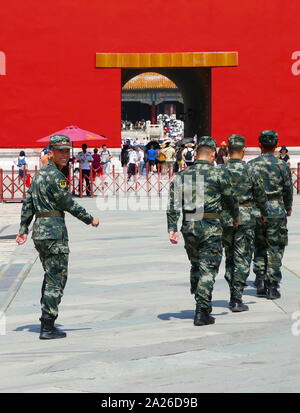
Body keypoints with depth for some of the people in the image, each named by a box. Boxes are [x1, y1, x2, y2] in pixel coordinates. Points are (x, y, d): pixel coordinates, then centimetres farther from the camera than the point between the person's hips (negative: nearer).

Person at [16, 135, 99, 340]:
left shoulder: (39, 174, 15)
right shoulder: (55, 176, -14)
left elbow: (28, 203, 16)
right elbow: (68, 203, -13)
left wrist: (23, 229, 18)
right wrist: (90, 219, -3)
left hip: (39, 231, 10)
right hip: (54, 231, -10)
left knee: (50, 276, 17)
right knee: (57, 279, -5)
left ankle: (47, 323, 21)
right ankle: (47, 328, -5)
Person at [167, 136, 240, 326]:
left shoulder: (182, 175, 5)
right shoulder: (218, 174, -5)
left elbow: (173, 205, -1)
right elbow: (230, 199, 5)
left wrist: (172, 228, 0)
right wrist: (236, 218, 22)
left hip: (189, 226, 4)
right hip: (211, 227, -4)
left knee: (196, 266, 20)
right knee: (208, 268, -1)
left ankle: (201, 303, 30)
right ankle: (202, 312, -4)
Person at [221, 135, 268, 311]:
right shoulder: (249, 170, -8)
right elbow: (260, 194, 0)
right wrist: (264, 212, 16)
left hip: (225, 219, 3)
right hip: (245, 219, -3)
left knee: (230, 258, 15)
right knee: (242, 259, 0)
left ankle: (233, 296, 20)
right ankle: (237, 300, -5)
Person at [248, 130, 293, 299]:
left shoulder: (251, 165, 0)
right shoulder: (282, 165, -5)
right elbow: (288, 189, 0)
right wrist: (288, 208, 16)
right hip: (276, 211, -2)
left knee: (259, 247, 18)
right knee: (275, 249, 4)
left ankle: (260, 280, 11)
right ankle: (272, 287, 3)